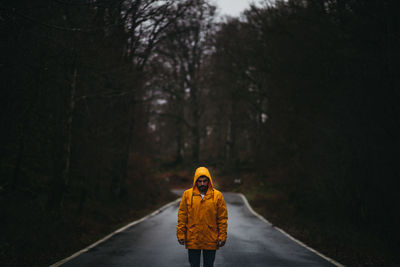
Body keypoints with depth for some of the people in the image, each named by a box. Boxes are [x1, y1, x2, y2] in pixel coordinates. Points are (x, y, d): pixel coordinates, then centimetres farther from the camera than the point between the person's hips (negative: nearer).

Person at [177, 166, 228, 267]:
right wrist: (181, 235, -2)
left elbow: (222, 219, 1)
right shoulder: (187, 194, 0)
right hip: (192, 240, 0)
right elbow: (182, 217, 2)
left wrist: (222, 237, -4)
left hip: (211, 240, 0)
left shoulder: (218, 195, -1)